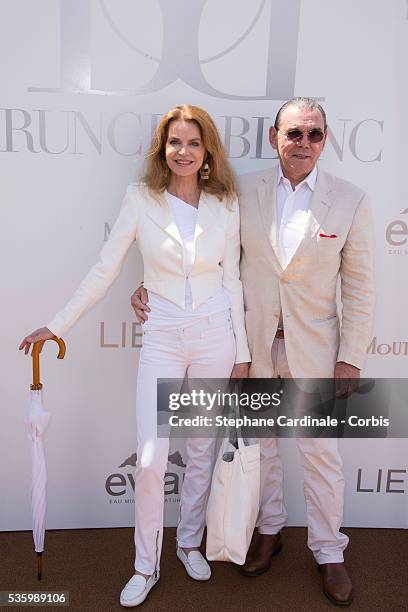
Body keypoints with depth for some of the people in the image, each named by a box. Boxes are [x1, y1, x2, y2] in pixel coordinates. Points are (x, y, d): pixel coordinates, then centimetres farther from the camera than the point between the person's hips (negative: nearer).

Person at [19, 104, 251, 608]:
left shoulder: (225, 204, 1)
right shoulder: (141, 197, -3)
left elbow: (231, 280, 5)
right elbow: (104, 270, -1)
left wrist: (242, 353, 4)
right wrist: (56, 325, -1)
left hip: (215, 336, 2)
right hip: (162, 338, -1)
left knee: (202, 450, 13)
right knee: (150, 459, -2)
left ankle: (190, 543, 37)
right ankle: (146, 566, 22)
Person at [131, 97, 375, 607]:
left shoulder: (350, 201, -7)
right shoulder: (243, 191, -4)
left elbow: (359, 287, -3)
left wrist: (350, 358, -5)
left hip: (314, 348, -1)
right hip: (253, 343, 2)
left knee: (321, 452, 9)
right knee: (258, 442, 16)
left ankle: (328, 553, 31)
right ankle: (269, 530, 41)